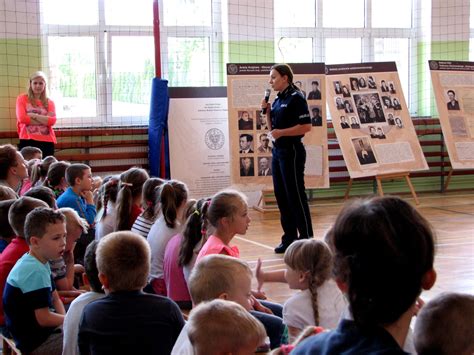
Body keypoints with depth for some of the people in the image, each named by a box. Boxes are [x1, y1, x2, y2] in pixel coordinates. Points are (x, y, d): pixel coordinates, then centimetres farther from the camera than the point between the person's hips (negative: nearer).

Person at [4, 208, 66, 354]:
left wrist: (63, 319, -6)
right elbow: (44, 319, -26)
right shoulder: (35, 272, -26)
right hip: (35, 342, -10)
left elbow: (55, 299, 12)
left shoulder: (40, 263, 4)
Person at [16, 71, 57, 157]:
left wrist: (34, 115, -10)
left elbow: (52, 121, -2)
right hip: (28, 140, -2)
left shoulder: (49, 103, 14)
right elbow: (22, 118, -6)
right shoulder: (22, 99, 9)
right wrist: (44, 120, -5)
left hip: (47, 142, 2)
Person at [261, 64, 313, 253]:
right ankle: (289, 238, 20)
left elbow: (306, 126, -19)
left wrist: (281, 133, -19)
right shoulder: (277, 100, 13)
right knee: (281, 196, 11)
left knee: (296, 196, -4)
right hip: (277, 151, 9)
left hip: (291, 151, -9)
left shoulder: (296, 98, -12)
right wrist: (267, 111, 5)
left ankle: (306, 239, 4)